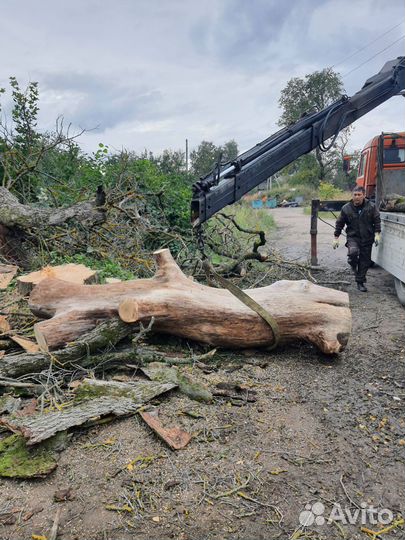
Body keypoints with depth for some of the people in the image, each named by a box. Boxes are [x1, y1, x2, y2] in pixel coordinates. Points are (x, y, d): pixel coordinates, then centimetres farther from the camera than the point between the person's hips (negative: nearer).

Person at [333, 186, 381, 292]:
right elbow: (339, 223, 5)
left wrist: (377, 233, -3)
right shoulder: (346, 208, -3)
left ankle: (360, 282, 20)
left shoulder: (371, 207, -2)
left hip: (367, 238, 2)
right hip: (353, 237, -1)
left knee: (365, 260, 6)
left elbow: (377, 220, 7)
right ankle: (353, 265, 5)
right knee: (353, 252, -31)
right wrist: (336, 237, 4)